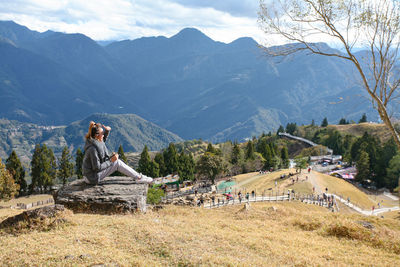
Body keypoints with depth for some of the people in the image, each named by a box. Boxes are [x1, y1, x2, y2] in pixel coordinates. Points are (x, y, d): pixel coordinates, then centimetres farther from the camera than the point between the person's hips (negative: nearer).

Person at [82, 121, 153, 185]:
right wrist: (111, 161, -16)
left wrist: (107, 131, 3)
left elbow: (103, 139, 23)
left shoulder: (95, 141, 0)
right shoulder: (93, 149, -27)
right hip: (93, 178, -9)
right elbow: (97, 168, -25)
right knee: (117, 163, -8)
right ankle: (139, 177, 1)